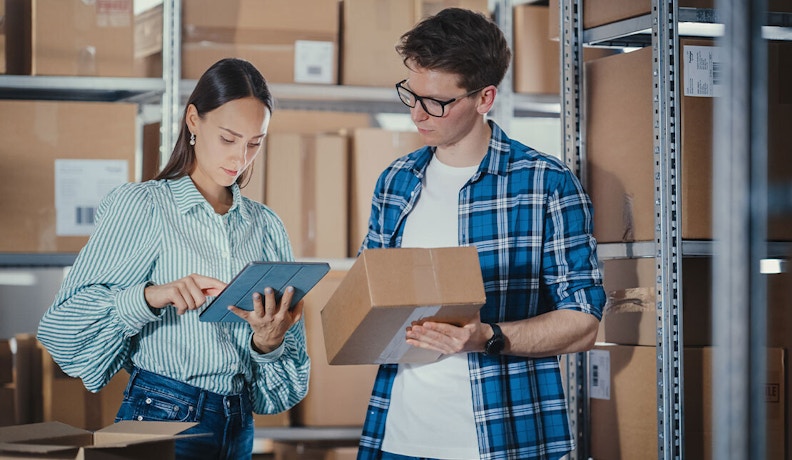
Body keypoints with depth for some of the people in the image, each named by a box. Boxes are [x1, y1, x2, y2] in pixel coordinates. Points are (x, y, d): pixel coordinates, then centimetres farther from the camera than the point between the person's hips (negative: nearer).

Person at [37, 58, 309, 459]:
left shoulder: (266, 226, 9)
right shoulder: (140, 205, -4)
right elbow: (65, 325, -13)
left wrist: (269, 342, -11)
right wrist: (153, 296, -27)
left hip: (238, 427, 5)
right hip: (160, 420, -4)